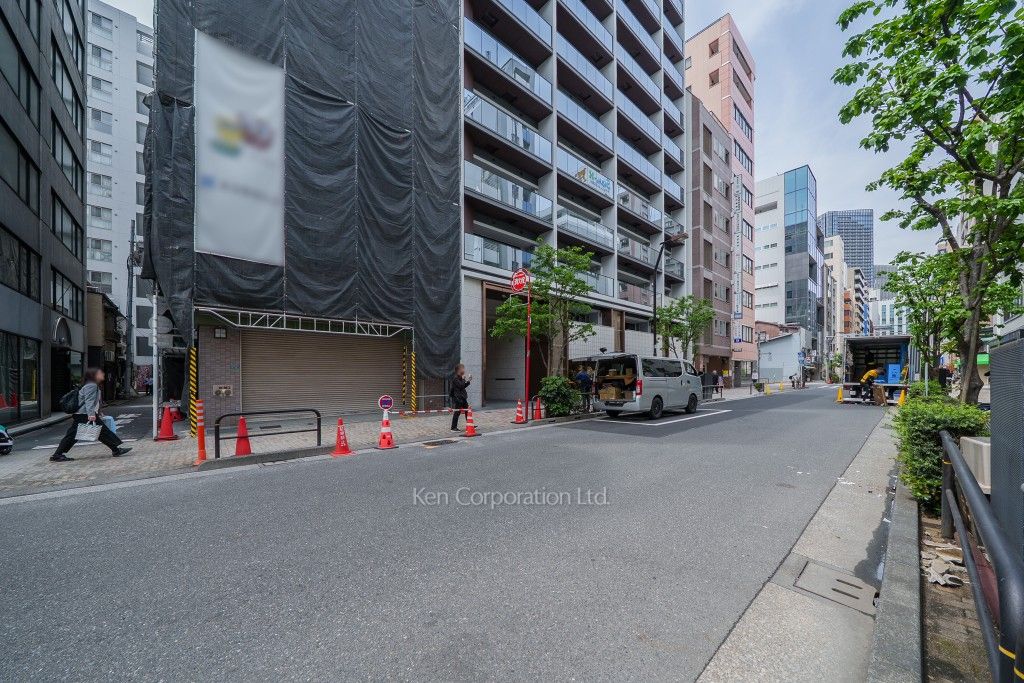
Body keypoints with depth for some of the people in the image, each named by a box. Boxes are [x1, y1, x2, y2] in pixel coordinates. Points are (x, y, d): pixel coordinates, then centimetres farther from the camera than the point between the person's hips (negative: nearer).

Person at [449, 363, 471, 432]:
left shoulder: (460, 378, 14)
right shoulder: (455, 379, -15)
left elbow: (464, 386, 22)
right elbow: (461, 386, -24)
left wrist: (468, 380, 12)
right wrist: (464, 379, -17)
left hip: (463, 398, 9)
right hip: (457, 399, -9)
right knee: (456, 413, -4)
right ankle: (453, 427, 4)